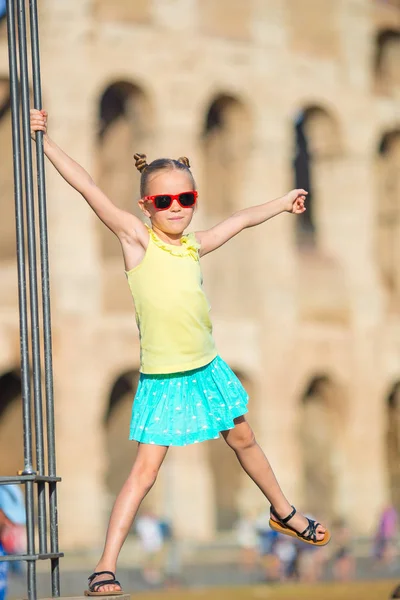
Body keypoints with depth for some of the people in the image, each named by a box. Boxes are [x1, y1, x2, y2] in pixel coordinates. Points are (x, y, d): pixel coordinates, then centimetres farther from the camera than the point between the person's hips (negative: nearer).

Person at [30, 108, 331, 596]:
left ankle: (284, 514, 47)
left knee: (243, 440, 24)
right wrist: (45, 141, -27)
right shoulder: (136, 238, -11)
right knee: (145, 470, -11)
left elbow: (243, 219, 21)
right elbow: (88, 189, -20)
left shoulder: (194, 245, 3)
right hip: (162, 379, -6)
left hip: (207, 369, 6)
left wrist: (285, 201, 37)